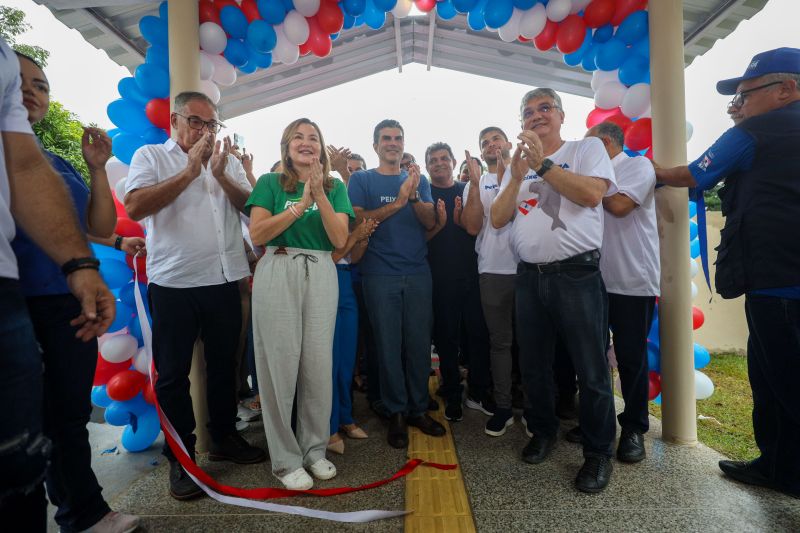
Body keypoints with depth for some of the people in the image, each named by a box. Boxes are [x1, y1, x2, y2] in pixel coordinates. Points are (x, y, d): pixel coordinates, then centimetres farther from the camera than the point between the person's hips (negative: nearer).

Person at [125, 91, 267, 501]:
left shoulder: (228, 161, 12)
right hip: (173, 283, -3)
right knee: (173, 372, 5)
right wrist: (190, 170, -14)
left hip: (224, 279, 3)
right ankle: (180, 456, 21)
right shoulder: (150, 156, 2)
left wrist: (220, 174, -12)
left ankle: (224, 437, 31)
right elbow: (134, 206, -13)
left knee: (223, 363, 13)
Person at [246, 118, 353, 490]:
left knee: (319, 362, 2)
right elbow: (257, 234, -4)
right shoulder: (271, 183, 8)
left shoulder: (334, 187, 13)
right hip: (278, 273, -2)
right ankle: (285, 459, 15)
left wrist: (319, 196, -9)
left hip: (321, 275, 2)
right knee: (280, 363, -1)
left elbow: (340, 239, 1)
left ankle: (315, 449, 21)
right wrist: (301, 204, -10)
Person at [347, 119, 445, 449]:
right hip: (380, 275, -2)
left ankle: (418, 409, 22)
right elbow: (358, 220, -8)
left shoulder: (419, 180, 14)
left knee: (419, 343, 6)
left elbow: (430, 223, 2)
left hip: (418, 273, 3)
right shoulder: (361, 180, 6)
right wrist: (398, 202, -16)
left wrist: (413, 196, -15)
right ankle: (396, 413, 18)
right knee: (389, 345, 3)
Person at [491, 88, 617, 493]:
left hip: (577, 273, -4)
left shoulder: (587, 148, 4)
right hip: (529, 276, 5)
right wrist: (517, 177, -7)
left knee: (591, 369, 2)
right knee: (533, 365, 14)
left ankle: (598, 452, 21)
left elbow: (592, 193, -16)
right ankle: (544, 430, 36)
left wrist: (542, 164, -16)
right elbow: (497, 220, 5)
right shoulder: (518, 164, 16)